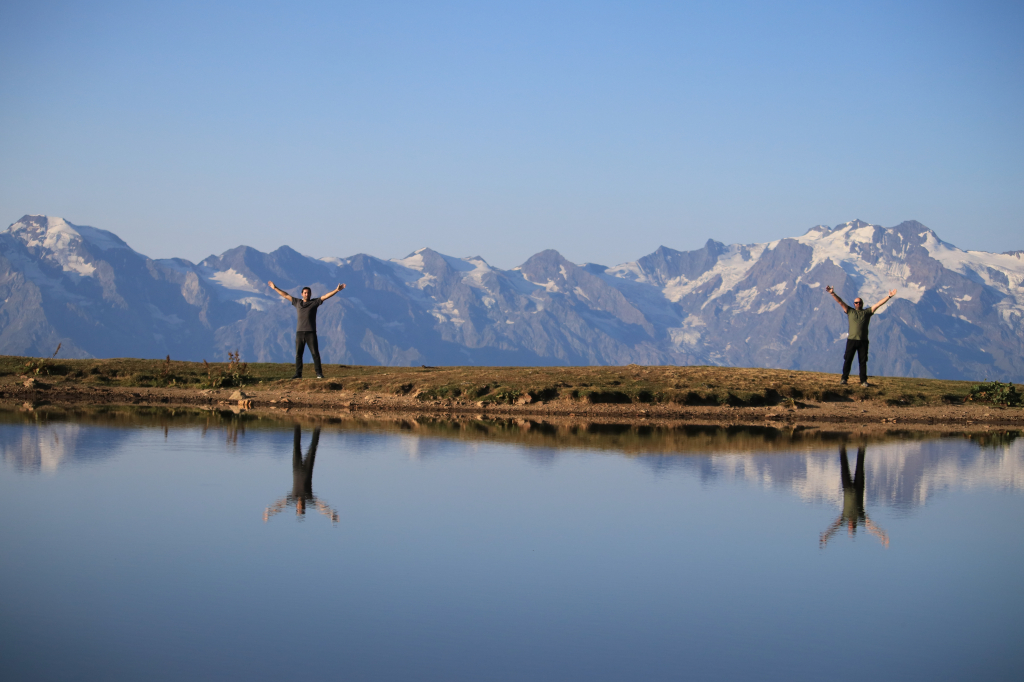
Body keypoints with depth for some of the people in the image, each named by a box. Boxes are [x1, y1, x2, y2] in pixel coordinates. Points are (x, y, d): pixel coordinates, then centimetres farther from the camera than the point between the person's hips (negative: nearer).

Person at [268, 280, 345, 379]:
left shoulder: (314, 302, 6)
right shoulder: (297, 302, 13)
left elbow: (326, 296, -2)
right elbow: (285, 295, 21)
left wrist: (337, 290, -12)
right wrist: (275, 288, 24)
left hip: (311, 332, -3)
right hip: (299, 332, 3)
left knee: (315, 353, -6)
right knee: (298, 354, 2)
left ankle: (319, 373, -4)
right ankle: (298, 374, 5)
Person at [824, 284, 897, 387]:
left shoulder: (867, 312, 11)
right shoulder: (850, 311, 11)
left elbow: (878, 304, 6)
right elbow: (840, 302, 5)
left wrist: (889, 296, 0)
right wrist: (833, 294, -5)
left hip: (863, 341, 0)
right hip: (851, 340, 0)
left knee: (863, 362, 2)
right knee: (847, 360, 0)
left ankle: (863, 381, 6)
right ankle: (844, 378, 7)